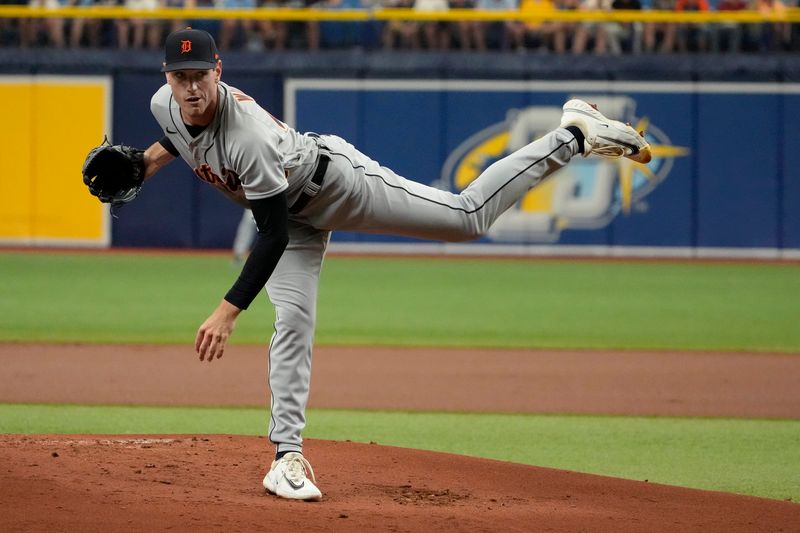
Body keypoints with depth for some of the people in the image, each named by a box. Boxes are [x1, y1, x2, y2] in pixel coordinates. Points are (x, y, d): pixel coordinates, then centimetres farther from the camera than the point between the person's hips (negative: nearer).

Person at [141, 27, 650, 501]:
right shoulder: (165, 104, -18)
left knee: (470, 216, -4)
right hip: (295, 212, 7)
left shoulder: (249, 136, -41)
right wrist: (152, 158, -3)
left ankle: (573, 136, 8)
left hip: (336, 181, -7)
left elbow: (273, 237, -40)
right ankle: (288, 457, -1)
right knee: (293, 320, -4)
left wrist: (228, 311, -45)